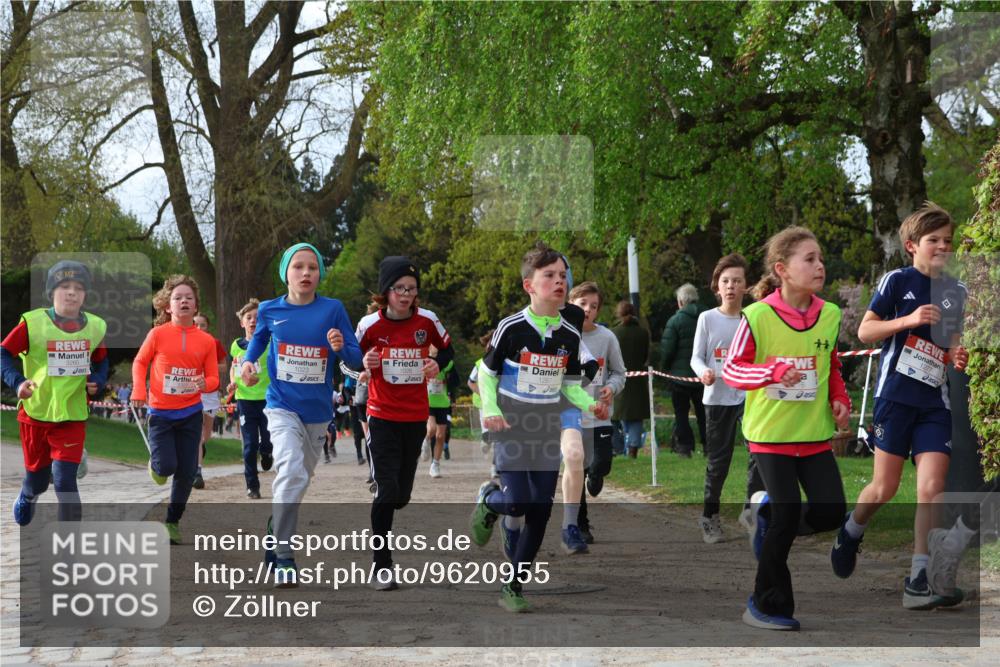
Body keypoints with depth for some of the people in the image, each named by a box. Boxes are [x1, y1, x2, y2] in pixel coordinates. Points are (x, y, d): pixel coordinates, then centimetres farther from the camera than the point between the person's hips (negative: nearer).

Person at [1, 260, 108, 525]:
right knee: (38, 477, 16)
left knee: (65, 481, -12)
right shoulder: (33, 323, -14)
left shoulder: (95, 327, -3)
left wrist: (97, 382, -6)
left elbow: (101, 361, 14)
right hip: (35, 414, 0)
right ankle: (28, 496, 55)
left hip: (73, 416, 0)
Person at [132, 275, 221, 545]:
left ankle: (173, 520, 22)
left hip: (191, 413, 2)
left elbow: (213, 378, 2)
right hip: (160, 412, -2)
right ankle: (156, 464, 28)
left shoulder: (206, 340, -3)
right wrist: (139, 391, -8)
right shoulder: (158, 334, -8)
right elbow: (140, 362, 5)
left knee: (187, 472, 3)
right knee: (167, 467, -11)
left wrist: (205, 384, -21)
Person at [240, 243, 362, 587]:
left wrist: (341, 348, -24)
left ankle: (275, 538, 43)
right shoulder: (269, 310, -3)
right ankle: (284, 559, -21)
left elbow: (356, 358, -3)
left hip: (318, 411, 2)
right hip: (283, 407, -2)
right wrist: (248, 361, 1)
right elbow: (258, 337, 20)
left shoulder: (333, 309, -5)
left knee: (299, 479, 18)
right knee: (291, 472, -24)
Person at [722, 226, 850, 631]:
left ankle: (768, 515, 26)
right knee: (788, 513, -7)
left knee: (831, 511, -5)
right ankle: (768, 605, 11)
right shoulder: (758, 316, -13)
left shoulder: (830, 315, 1)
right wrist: (774, 371, -24)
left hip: (815, 432, 5)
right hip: (771, 431, -5)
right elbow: (731, 370, -9)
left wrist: (840, 399, 1)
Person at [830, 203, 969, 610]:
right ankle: (851, 532, 34)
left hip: (935, 402, 4)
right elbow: (864, 331, -5)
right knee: (885, 488, 1)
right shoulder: (897, 281, -3)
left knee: (932, 487, -8)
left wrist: (958, 358, 0)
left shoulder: (955, 291, 12)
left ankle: (918, 582, -6)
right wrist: (908, 320, -19)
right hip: (896, 395, -4)